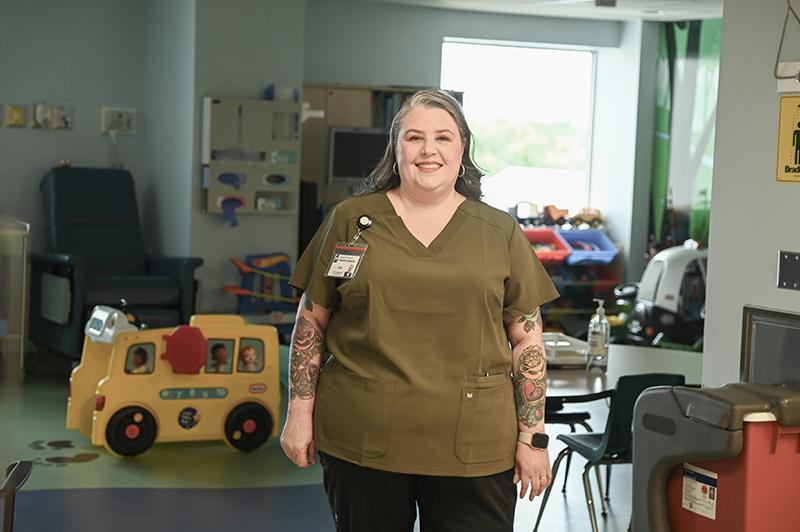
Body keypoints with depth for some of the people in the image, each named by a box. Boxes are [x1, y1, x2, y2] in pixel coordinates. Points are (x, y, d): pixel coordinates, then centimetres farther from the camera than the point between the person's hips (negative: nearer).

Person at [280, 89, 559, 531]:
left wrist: (532, 437, 3)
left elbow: (526, 339, 6)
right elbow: (311, 321, 9)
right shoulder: (350, 220, 5)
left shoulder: (501, 233, 5)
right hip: (361, 441, 0)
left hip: (474, 450, 0)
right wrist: (300, 412, 4)